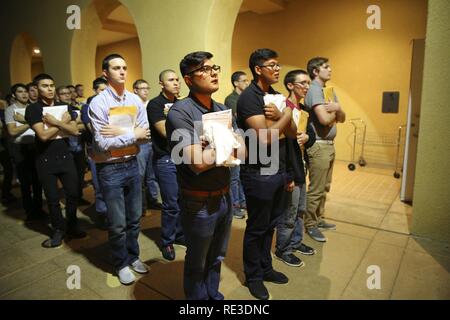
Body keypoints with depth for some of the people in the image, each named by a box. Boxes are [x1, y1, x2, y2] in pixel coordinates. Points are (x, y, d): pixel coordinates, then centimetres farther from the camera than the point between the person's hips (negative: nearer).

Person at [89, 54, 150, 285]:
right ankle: (121, 264, 30)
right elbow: (103, 144, -18)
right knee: (118, 223, 7)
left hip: (132, 165, 5)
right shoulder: (98, 103, -11)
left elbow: (145, 135, -4)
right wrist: (133, 135, -15)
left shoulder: (135, 100, 3)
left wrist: (120, 132, -17)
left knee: (134, 218, 17)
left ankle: (133, 256, 39)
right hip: (110, 169, -4)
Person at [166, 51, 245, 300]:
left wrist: (212, 153, -18)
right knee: (197, 263, 17)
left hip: (224, 197, 7)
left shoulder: (223, 110, 6)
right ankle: (199, 298, 40)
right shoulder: (180, 112, -17)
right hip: (199, 203, -6)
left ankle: (214, 295, 47)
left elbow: (242, 150, 0)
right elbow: (198, 162, -25)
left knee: (217, 258, 25)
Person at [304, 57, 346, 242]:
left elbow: (342, 119, 13)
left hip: (329, 144, 9)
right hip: (319, 145, -9)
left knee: (324, 187, 17)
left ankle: (318, 219, 30)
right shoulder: (314, 90, -13)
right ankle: (310, 225, 11)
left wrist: (338, 108, -8)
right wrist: (334, 111, -4)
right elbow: (324, 119, -25)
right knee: (316, 189, -2)